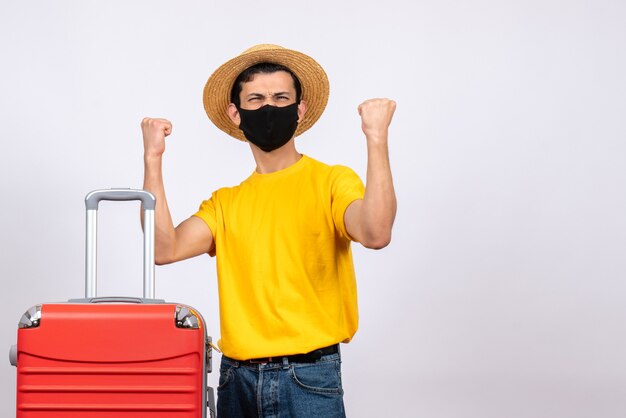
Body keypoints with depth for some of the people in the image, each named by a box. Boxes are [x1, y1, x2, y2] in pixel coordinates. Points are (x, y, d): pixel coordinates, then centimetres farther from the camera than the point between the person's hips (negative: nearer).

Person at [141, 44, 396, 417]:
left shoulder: (331, 182, -1)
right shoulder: (225, 203, 12)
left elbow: (376, 234, -21)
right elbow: (164, 249, -4)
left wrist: (377, 138, -21)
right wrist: (153, 160, -3)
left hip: (309, 378, -4)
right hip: (236, 378, 4)